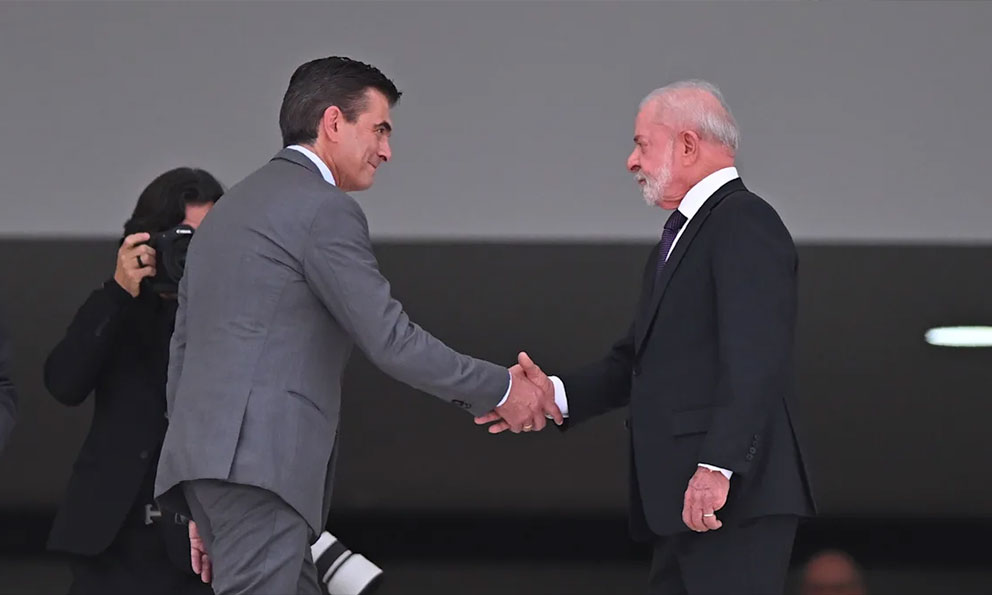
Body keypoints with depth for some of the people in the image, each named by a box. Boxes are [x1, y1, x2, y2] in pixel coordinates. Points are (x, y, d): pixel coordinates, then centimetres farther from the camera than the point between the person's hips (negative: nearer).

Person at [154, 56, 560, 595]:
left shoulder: (231, 207, 23)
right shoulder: (324, 210, -6)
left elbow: (184, 347, 23)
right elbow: (389, 341, -11)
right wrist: (499, 389, 1)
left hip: (207, 455, 10)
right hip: (258, 463, -10)